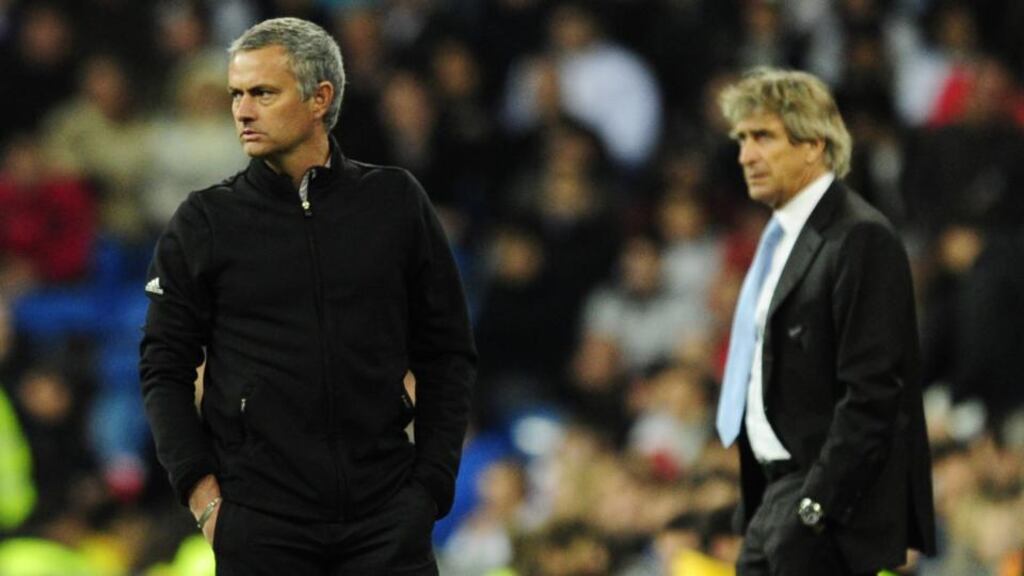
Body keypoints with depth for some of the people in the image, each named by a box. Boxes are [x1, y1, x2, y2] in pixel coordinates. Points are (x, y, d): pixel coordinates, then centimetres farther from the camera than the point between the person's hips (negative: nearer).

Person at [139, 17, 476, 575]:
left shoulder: (395, 201, 7)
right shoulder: (203, 223, 4)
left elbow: (447, 355, 10)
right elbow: (164, 370, 5)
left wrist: (432, 484, 3)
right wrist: (202, 492, -5)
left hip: (386, 513, 1)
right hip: (258, 523, 0)